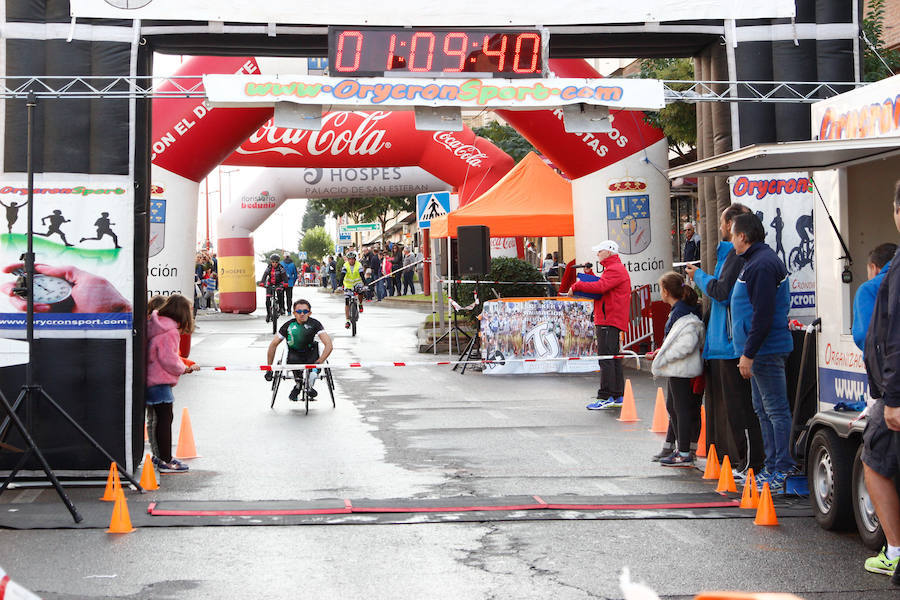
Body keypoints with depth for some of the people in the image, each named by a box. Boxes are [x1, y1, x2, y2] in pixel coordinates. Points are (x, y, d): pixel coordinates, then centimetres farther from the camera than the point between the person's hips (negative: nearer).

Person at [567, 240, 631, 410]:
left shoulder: (615, 270, -10)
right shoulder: (615, 268, 25)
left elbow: (600, 287, -25)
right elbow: (604, 289, 22)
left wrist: (576, 286, -17)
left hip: (609, 320, -11)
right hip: (610, 321, 11)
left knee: (605, 358, -12)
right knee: (613, 358, 11)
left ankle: (606, 397, -14)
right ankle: (618, 397, 14)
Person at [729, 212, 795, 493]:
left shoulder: (762, 265, -17)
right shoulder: (756, 261, 18)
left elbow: (763, 315, -22)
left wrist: (749, 353, -21)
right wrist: (748, 351, 22)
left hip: (766, 351, -11)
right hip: (761, 351, 11)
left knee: (776, 409, -6)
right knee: (763, 409, 15)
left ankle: (782, 470, -3)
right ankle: (772, 467, 22)